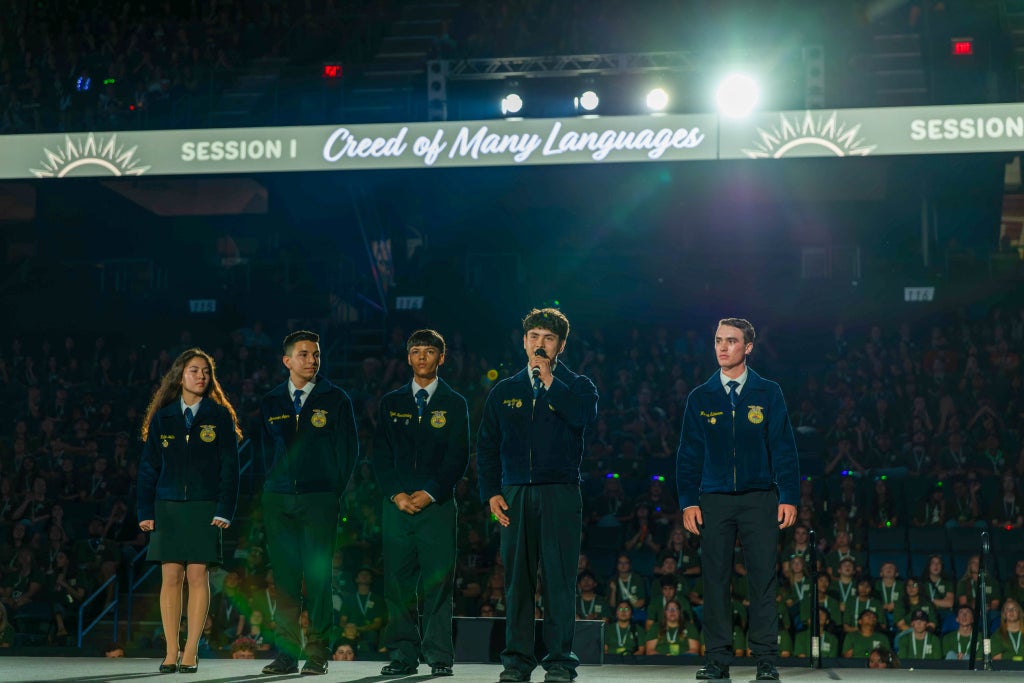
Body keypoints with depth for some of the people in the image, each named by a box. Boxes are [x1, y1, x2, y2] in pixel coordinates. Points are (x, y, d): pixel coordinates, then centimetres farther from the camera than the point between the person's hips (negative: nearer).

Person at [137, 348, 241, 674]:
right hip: (168, 507, 2)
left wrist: (224, 510, -8)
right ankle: (171, 653, 4)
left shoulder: (220, 416, 3)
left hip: (204, 508, -1)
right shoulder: (163, 417, 8)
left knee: (198, 576, -4)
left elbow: (230, 466, 0)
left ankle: (190, 653, 1)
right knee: (170, 577, -1)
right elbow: (148, 466, 8)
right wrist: (145, 511, 0)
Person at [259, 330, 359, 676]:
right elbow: (267, 449, 16)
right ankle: (287, 653, 8)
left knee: (318, 576, -5)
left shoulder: (336, 400, 3)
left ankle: (318, 654, 0)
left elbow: (349, 449, 2)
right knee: (284, 576, 3)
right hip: (278, 500, 3)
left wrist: (334, 492, -3)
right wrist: (273, 484, 9)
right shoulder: (270, 402, 12)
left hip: (319, 500, -3)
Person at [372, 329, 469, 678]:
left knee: (438, 582, -4)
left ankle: (439, 656, -1)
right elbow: (381, 455, 9)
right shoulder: (391, 402, 13)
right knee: (399, 582, 0)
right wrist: (396, 494, -5)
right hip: (397, 505, 2)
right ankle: (403, 655, 5)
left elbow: (458, 457, 1)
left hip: (437, 505, -2)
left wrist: (429, 493, -10)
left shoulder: (454, 404, 7)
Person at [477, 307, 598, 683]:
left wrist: (549, 381, -11)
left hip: (560, 494, -2)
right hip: (515, 495, 2)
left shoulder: (577, 386, 9)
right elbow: (487, 447, 13)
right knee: (517, 578, 2)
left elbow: (583, 416, -14)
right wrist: (491, 493, 2)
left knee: (559, 578, -5)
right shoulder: (504, 391, 15)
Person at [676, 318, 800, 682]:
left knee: (763, 579, -3)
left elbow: (783, 448, 2)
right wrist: (688, 502, -1)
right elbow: (688, 454, 8)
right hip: (714, 500, 1)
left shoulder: (768, 393, 5)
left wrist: (789, 497, -6)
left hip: (759, 499, -1)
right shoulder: (700, 398, 9)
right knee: (715, 580, 1)